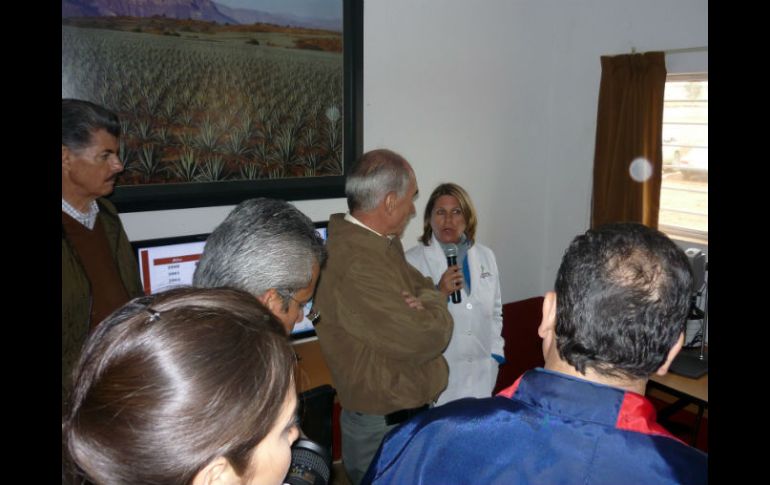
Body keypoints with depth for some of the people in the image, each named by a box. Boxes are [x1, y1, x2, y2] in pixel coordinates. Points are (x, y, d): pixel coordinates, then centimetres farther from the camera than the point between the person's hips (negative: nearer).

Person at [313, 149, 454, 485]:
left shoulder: (384, 245, 2)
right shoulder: (356, 266, -30)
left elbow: (422, 287, 10)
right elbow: (426, 338, -29)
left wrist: (423, 301, -13)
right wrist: (432, 304, -8)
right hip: (385, 429, -9)